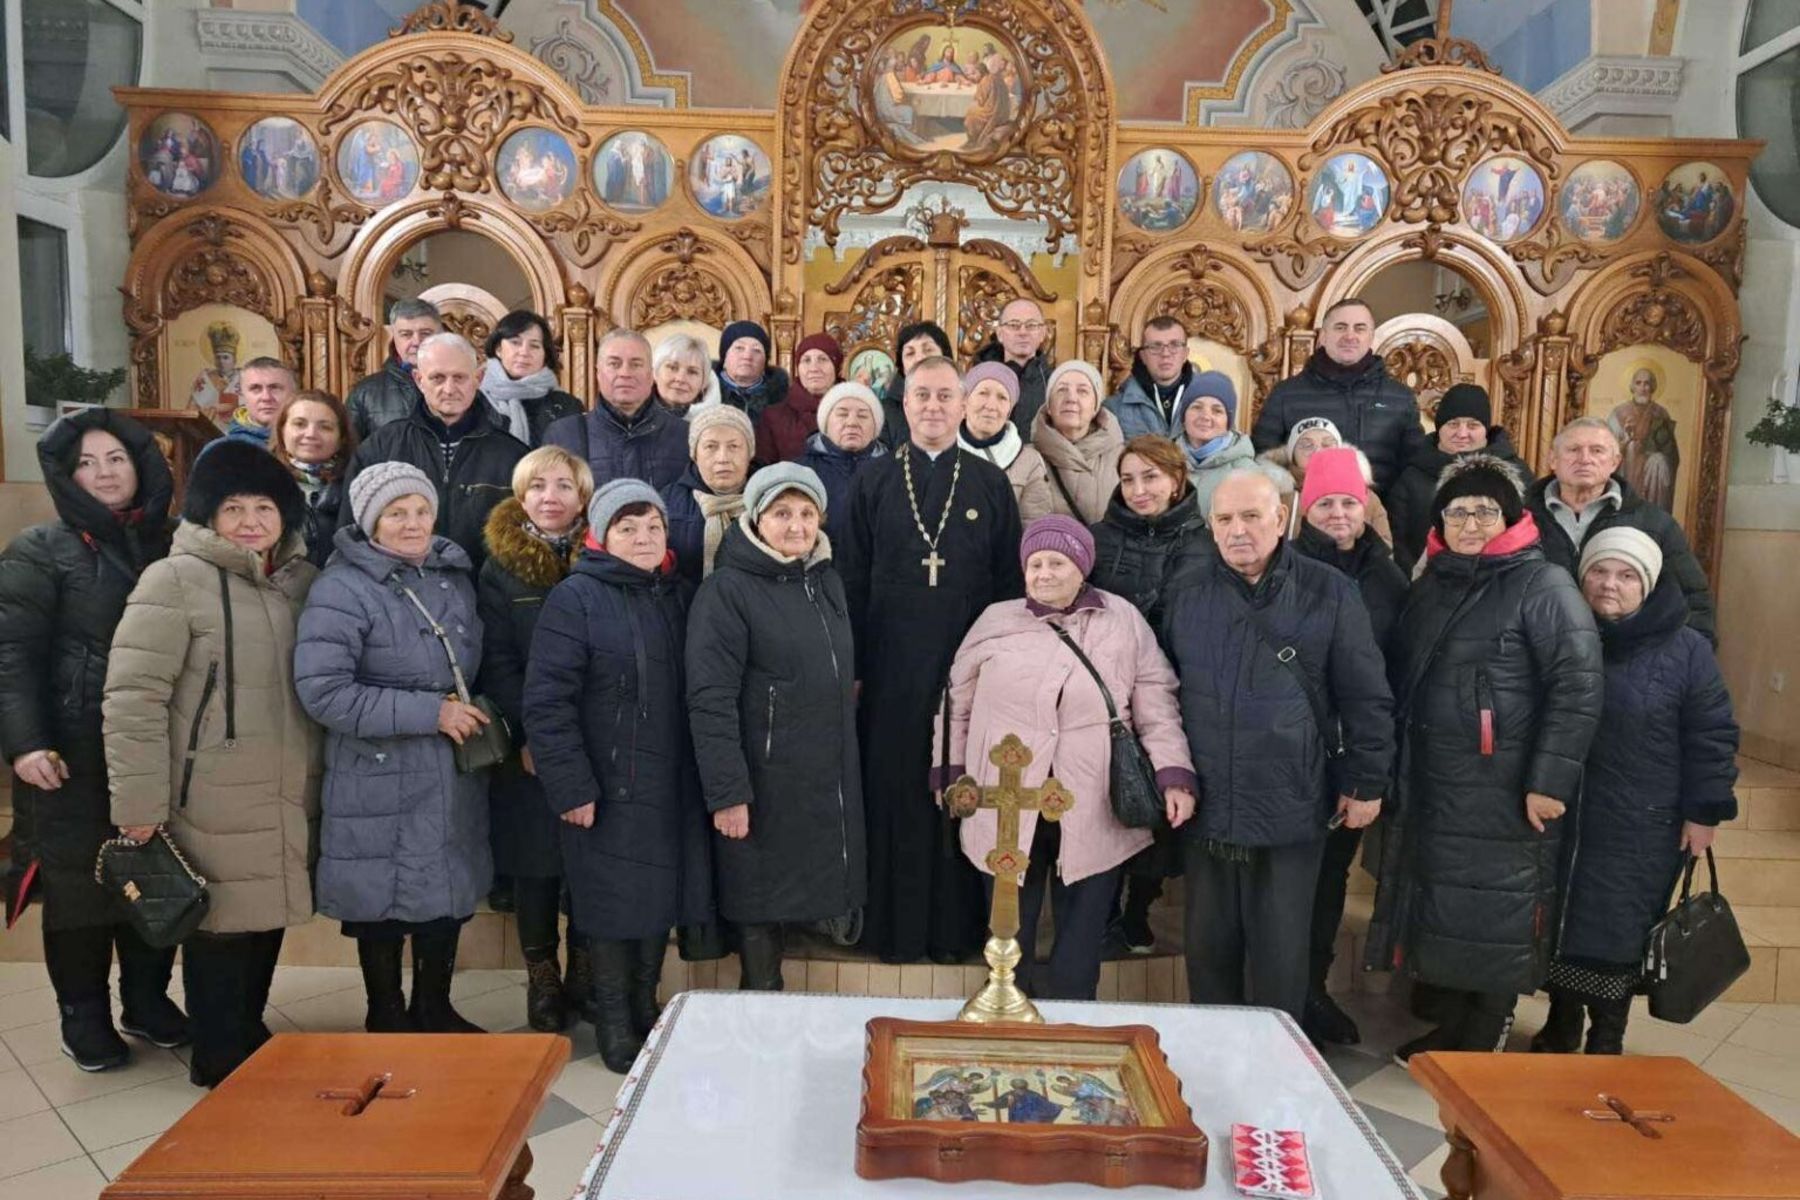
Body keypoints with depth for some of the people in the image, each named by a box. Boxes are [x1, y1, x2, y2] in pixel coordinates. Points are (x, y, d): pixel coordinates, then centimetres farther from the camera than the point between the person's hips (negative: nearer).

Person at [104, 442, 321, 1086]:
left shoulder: (304, 579, 8)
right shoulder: (175, 580, -9)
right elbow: (133, 696, -12)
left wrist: (328, 780, 10)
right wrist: (139, 800, -14)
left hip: (289, 801, 6)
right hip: (215, 805, -5)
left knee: (267, 918, 17)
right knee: (222, 923, 6)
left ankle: (250, 1038, 37)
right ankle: (218, 1059, 25)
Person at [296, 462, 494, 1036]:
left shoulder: (454, 576, 8)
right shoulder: (343, 588, -13)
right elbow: (322, 690, -22)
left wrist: (476, 712, 6)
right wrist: (430, 712, -21)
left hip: (455, 775, 6)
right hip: (380, 780, -6)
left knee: (450, 891, 16)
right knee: (387, 900, 7)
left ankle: (435, 1009, 36)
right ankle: (385, 1018, 29)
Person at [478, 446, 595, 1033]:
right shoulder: (501, 568, 2)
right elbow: (496, 663, -2)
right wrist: (528, 732, -12)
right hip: (529, 749, -1)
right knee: (535, 863, 7)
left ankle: (585, 975, 25)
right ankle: (542, 980, 24)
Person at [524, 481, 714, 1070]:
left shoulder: (679, 596, 10)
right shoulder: (574, 599, -8)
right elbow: (547, 701, -13)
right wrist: (571, 787, -15)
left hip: (674, 789, 5)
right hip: (609, 789, -5)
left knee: (662, 899, 14)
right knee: (614, 902, 6)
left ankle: (645, 1008, 34)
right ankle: (613, 1023, 26)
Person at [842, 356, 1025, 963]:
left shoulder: (990, 483, 6)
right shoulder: (872, 481, 6)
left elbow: (1009, 582, 7)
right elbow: (853, 579, 4)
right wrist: (852, 668, -1)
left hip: (969, 670, 0)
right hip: (892, 670, 0)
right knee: (893, 796, 5)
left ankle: (957, 925, 19)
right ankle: (893, 925, 18)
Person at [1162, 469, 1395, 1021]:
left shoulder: (1328, 593, -4)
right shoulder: (1186, 590, 4)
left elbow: (1366, 698, 0)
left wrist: (1366, 782, 1)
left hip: (1292, 809, -2)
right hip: (1205, 806, 3)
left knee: (1280, 956, 10)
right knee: (1208, 948, 14)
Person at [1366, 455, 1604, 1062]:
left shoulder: (1543, 585, -9)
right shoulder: (1431, 584, 12)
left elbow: (1579, 686, -16)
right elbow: (1402, 680, 19)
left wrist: (1551, 780, -20)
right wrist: (1393, 768, 14)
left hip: (1504, 795, -7)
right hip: (1430, 789, 7)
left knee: (1497, 920, 3)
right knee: (1443, 911, 14)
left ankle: (1482, 1043, 17)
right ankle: (1450, 1028, 29)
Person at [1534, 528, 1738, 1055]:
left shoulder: (1686, 650, -6)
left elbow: (1711, 737, -3)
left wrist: (1703, 813, -6)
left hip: (1642, 829, -3)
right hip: (1564, 818, 3)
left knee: (1617, 934, 3)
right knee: (1560, 925, 11)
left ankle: (1606, 1042, 22)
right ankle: (1559, 1030, 29)